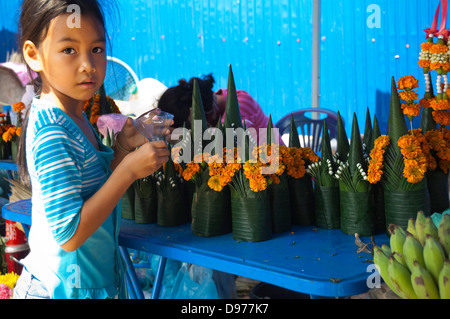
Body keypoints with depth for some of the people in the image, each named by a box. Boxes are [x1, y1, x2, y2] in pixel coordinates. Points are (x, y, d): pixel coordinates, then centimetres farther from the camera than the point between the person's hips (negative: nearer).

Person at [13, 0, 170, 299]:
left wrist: (124, 148, -6)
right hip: (64, 289, -8)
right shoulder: (53, 133, -25)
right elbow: (69, 234, -28)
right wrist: (129, 169, -26)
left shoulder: (75, 117, 3)